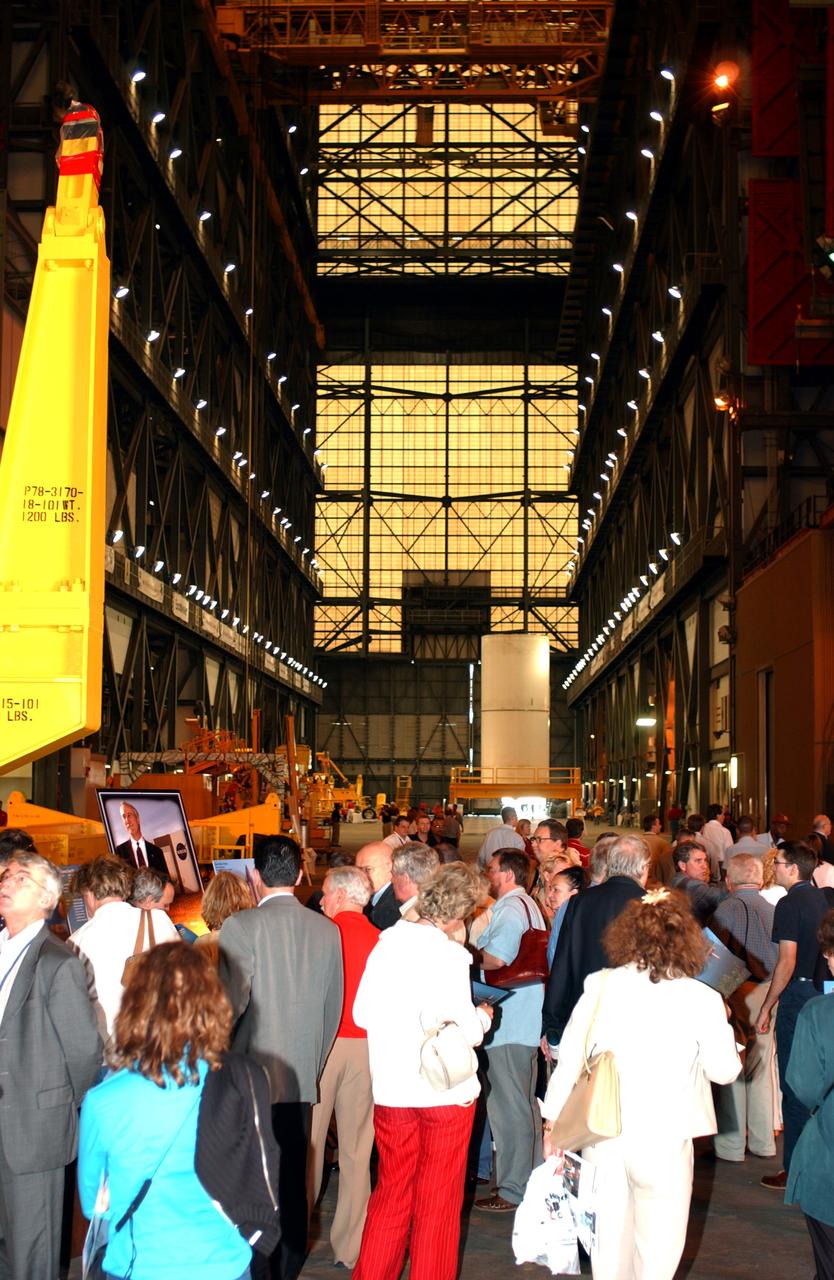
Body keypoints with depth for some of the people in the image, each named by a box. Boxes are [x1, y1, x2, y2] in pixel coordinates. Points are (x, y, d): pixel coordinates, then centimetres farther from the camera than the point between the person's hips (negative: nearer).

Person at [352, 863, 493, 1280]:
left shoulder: (385, 945, 0)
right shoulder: (448, 955, -16)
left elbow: (361, 1014, 6)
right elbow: (463, 1030, -18)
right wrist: (482, 1018, 2)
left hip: (390, 1089, 5)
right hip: (446, 1091, -5)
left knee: (391, 1192, 17)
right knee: (438, 1201, 9)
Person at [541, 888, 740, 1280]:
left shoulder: (600, 986, -4)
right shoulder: (701, 1000, -10)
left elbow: (570, 1055, 0)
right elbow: (724, 1071, -1)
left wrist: (553, 1120, 9)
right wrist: (722, 1027, 17)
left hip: (602, 1135, 3)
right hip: (663, 1138, -3)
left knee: (611, 1235, 17)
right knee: (659, 1241, 11)